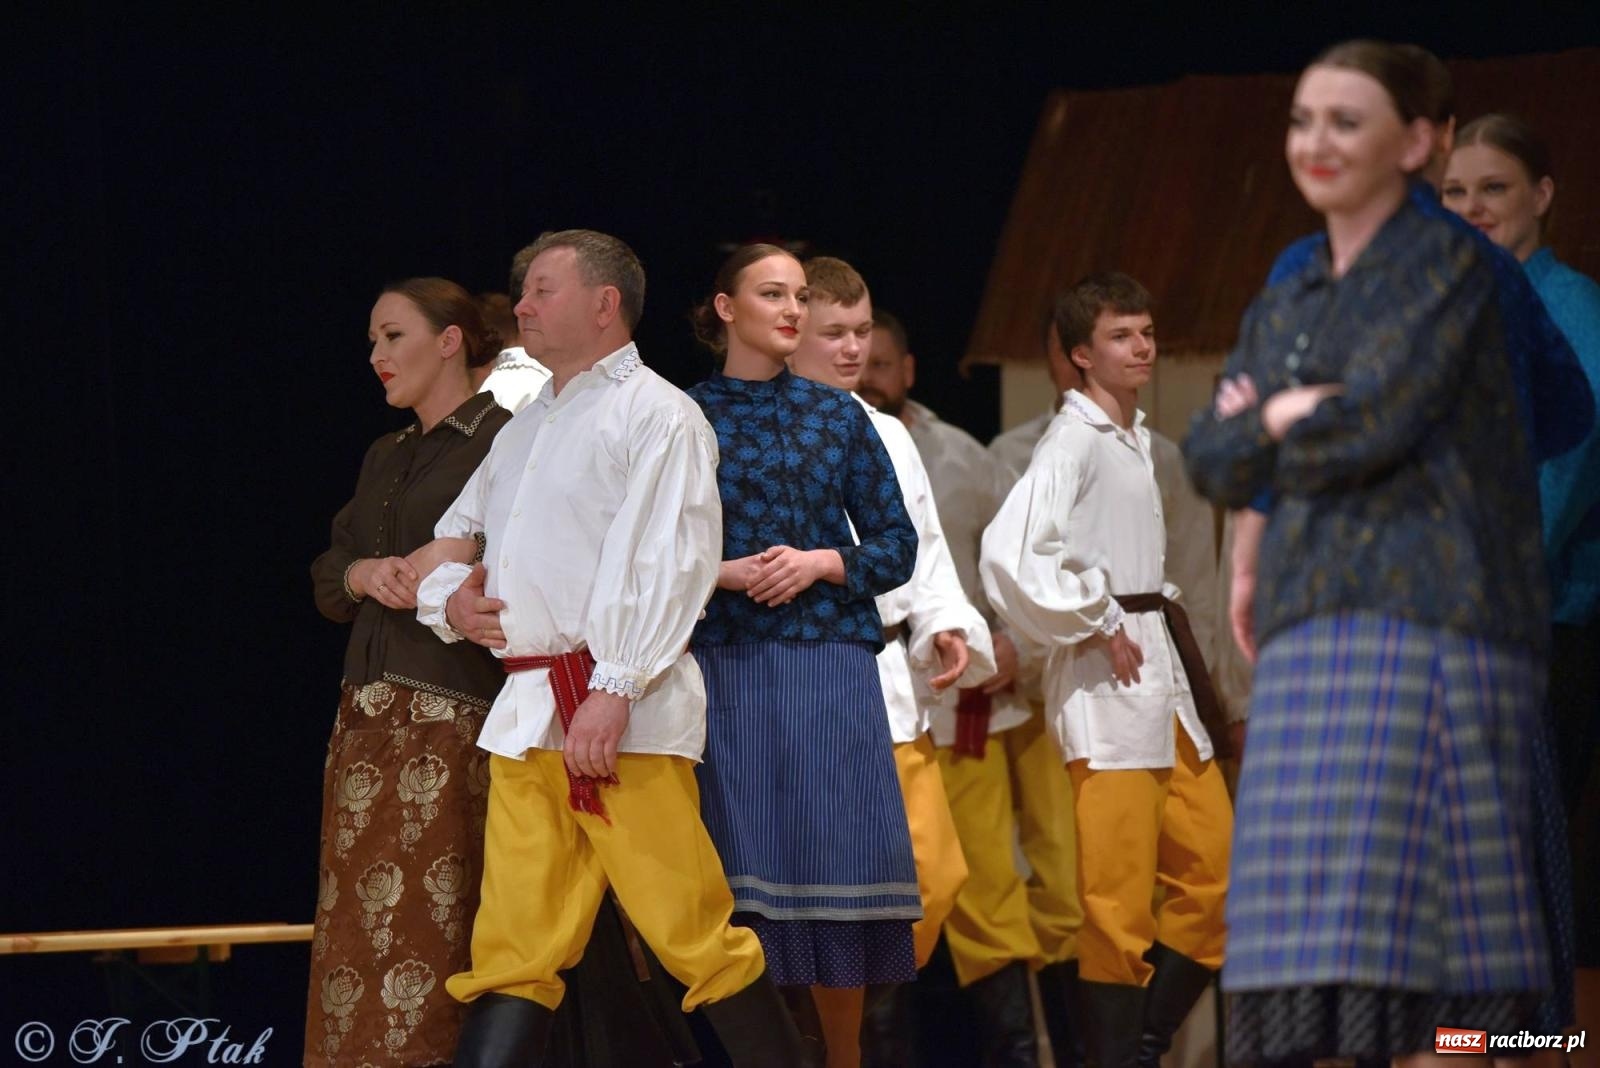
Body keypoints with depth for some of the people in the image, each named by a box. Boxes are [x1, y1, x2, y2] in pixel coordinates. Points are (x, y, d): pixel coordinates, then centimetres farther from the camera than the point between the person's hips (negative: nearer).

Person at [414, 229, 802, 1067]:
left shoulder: (655, 415, -3)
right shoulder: (525, 429, 23)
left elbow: (669, 564, -14)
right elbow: (449, 541, 33)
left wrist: (613, 692, -22)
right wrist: (449, 599, 9)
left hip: (622, 713, -8)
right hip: (526, 714, 8)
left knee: (691, 929, -8)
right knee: (512, 944, 2)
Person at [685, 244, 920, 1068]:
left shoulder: (836, 415, 10)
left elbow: (896, 544, 9)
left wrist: (821, 563, -8)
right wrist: (726, 574, -12)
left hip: (830, 664, 1)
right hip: (727, 666, -1)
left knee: (836, 850, -1)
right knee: (742, 867, -4)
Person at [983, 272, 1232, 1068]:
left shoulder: (1136, 440, 16)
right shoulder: (1074, 442, -11)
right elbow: (1008, 556, -25)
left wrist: (1161, 621, 10)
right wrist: (1097, 627, -15)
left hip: (1163, 677, 9)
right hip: (1107, 682, -9)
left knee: (1211, 869, 9)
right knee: (1118, 899, -7)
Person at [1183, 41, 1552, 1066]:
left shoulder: (1448, 266, -1)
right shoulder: (1284, 309, 22)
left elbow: (1372, 423, -12)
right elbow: (1215, 467, 15)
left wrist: (1267, 427, 6)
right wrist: (1291, 416, -3)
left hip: (1430, 613, -7)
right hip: (1313, 627, 7)